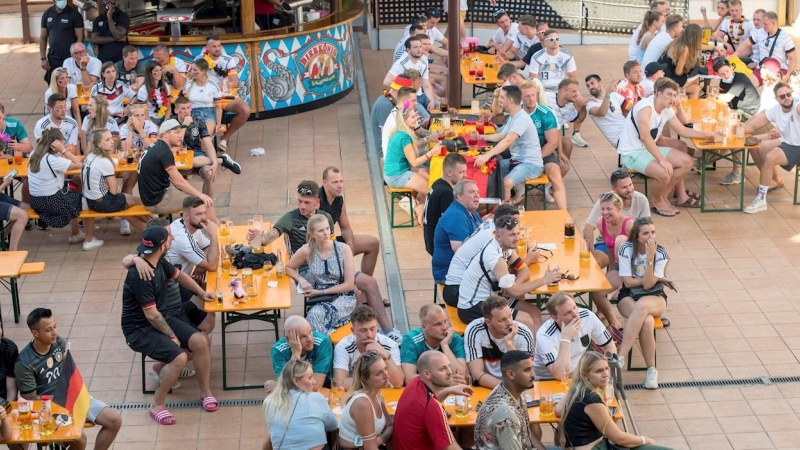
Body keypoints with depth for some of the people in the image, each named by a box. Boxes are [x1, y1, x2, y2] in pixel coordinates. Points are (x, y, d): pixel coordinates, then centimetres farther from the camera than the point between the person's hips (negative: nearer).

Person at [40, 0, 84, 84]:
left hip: (70, 59, -4)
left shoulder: (74, 14, -6)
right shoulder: (47, 14, 6)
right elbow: (43, 37, 10)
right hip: (53, 59, 4)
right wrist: (43, 58, 3)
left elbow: (80, 38, -6)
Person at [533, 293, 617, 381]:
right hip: (550, 381, -6)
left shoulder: (588, 317, -12)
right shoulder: (545, 336, -24)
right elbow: (560, 376, -32)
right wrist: (566, 339, -33)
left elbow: (610, 347, 1)